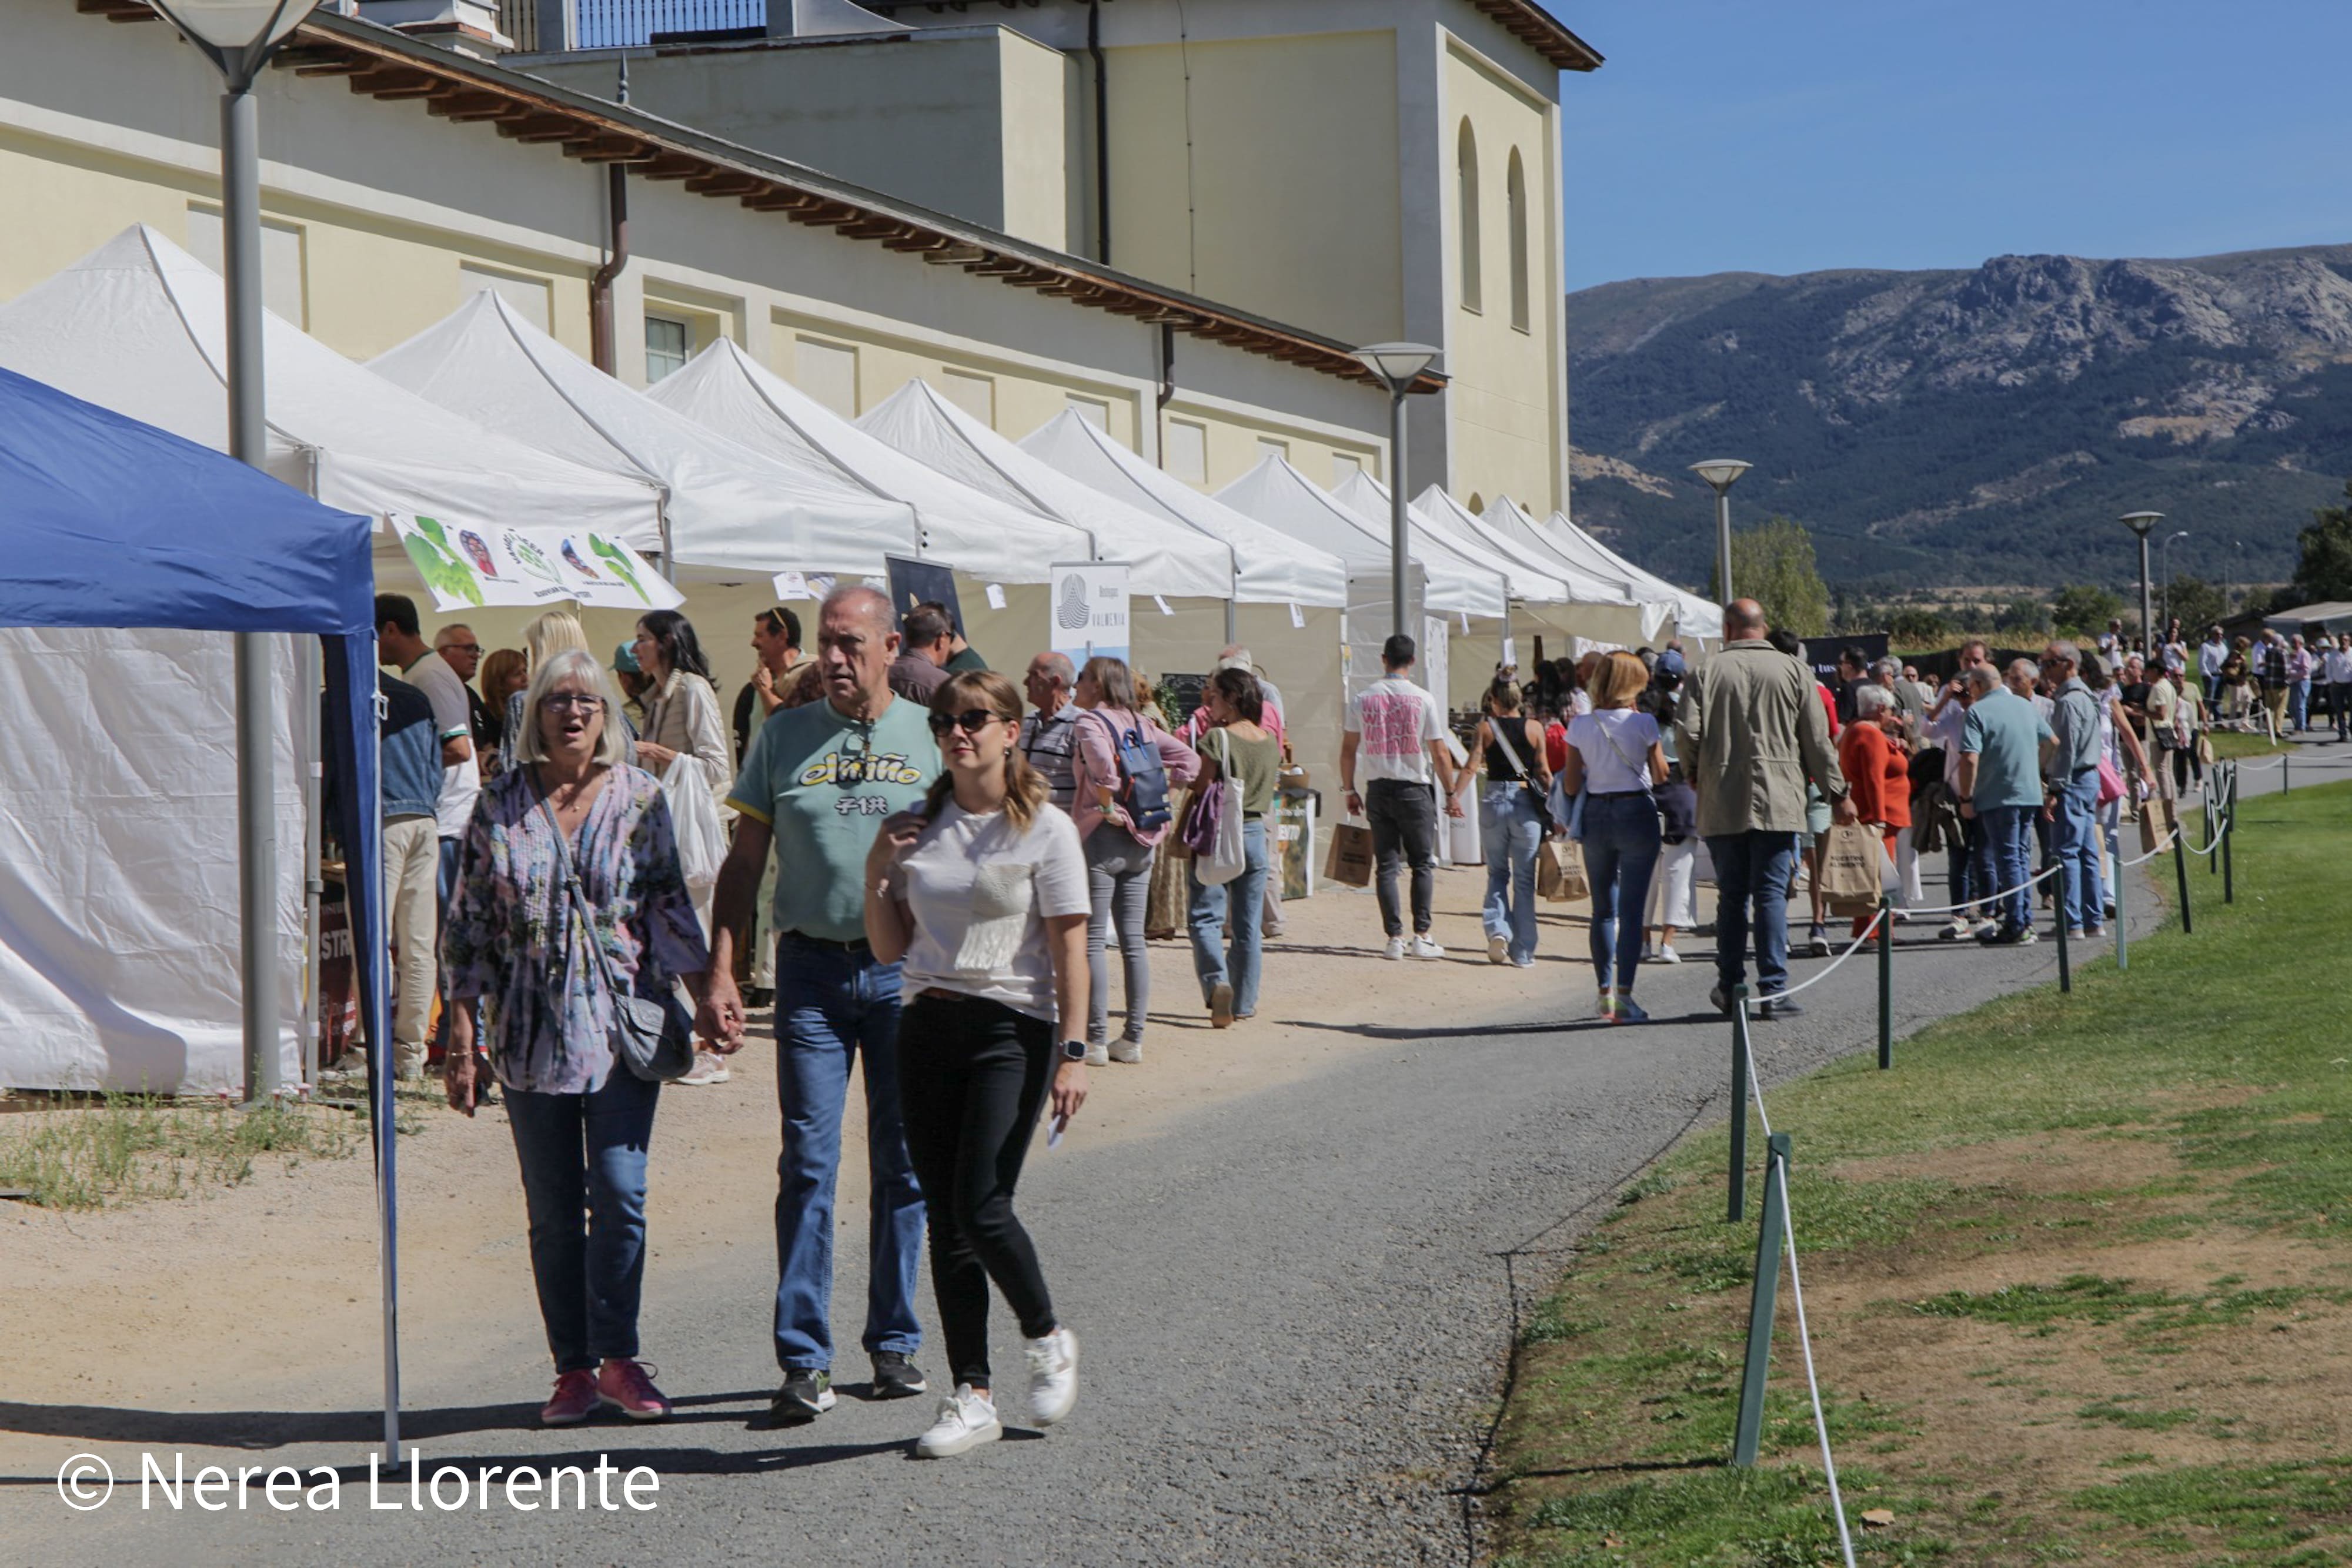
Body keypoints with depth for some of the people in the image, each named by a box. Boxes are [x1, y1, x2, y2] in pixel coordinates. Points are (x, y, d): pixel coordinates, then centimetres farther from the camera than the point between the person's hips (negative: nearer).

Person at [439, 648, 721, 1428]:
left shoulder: (640, 798, 3)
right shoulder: (500, 806, 3)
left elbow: (671, 908, 8)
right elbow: (469, 924, 5)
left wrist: (708, 999, 2)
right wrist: (462, 1038, 1)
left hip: (623, 1022, -1)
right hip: (533, 1033, 1)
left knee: (620, 1192, -8)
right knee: (554, 1210, 4)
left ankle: (619, 1358, 4)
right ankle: (574, 1368, 12)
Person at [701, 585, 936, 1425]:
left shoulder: (930, 735, 5)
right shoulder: (783, 736, 6)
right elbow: (744, 861, 8)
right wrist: (720, 973, -1)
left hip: (907, 970, 0)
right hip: (812, 969, 0)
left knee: (904, 1164, 6)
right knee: (808, 1163, -4)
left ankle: (895, 1343, 18)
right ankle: (805, 1361, -2)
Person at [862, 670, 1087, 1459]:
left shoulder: (1045, 829, -4)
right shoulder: (919, 829, 9)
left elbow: (1069, 950, -7)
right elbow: (889, 948, 11)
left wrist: (1071, 1053, -12)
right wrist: (877, 870, -3)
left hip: (1012, 1029, -5)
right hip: (929, 1027, 5)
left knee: (981, 1208, -13)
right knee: (947, 1219, 4)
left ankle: (1048, 1341, 13)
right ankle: (972, 1395, 11)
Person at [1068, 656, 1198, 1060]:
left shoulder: (1088, 722, -9)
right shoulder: (1142, 724, 11)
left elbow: (1103, 763, -28)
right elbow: (1190, 760, 11)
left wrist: (1107, 805, -15)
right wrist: (1158, 793, 10)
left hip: (1101, 836, -7)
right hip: (1141, 842, 7)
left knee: (1093, 940, -2)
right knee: (1134, 941, 9)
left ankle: (1096, 1039, -3)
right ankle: (1133, 1038, 11)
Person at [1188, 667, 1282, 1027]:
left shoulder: (1216, 739, -13)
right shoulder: (1271, 741, 5)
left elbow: (1203, 791, -13)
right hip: (1255, 834, 5)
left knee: (1206, 918, -2)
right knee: (1248, 925, 11)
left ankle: (1217, 982, -24)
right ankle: (1244, 1001, 15)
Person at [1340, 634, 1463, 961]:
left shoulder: (1361, 699, 1)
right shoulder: (1423, 700, -6)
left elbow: (1348, 750, 5)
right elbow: (1440, 753, -4)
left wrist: (1350, 790, 15)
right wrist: (1450, 793, 6)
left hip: (1378, 789, 2)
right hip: (1413, 789, -2)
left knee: (1387, 864, 6)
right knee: (1423, 863, 6)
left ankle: (1395, 938, 3)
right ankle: (1421, 936, 0)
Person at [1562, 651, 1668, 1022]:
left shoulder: (1580, 726, -1)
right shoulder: (1642, 723, -10)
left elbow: (1571, 786, 1)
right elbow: (1660, 775, -3)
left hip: (1596, 815, 3)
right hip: (1637, 814, -3)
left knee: (1603, 909, 13)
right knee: (1631, 910, -2)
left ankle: (1604, 994, 17)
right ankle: (1624, 995, -9)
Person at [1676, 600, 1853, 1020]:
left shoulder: (1705, 673, 1)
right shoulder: (1793, 671, 3)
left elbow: (1688, 735, -6)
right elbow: (1818, 741, 3)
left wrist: (1695, 774, 15)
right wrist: (1837, 794, 11)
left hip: (1721, 806, 1)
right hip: (1777, 802, -1)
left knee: (1731, 895, 10)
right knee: (1772, 894, -1)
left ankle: (1730, 985, 15)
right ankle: (1773, 990, -5)